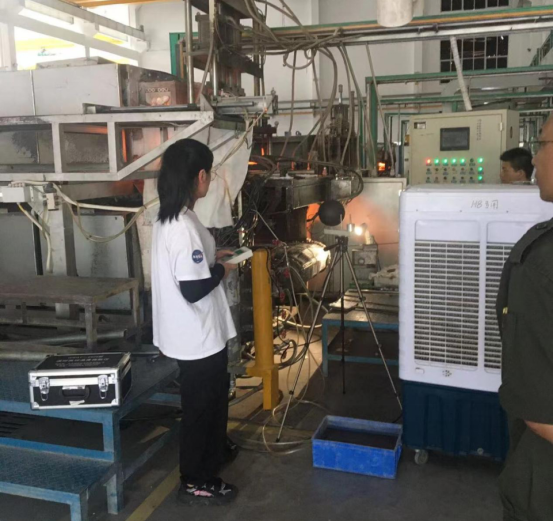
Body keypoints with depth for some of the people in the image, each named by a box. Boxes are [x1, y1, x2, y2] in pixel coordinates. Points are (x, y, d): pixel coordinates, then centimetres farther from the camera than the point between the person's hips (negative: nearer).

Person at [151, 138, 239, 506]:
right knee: (200, 404, 8)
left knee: (215, 393, 26)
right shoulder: (183, 226, -28)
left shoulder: (170, 217, 4)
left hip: (198, 331, 10)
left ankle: (215, 452, 47)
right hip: (197, 335, -10)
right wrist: (222, 270, -12)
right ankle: (195, 482, 26)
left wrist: (212, 257, 10)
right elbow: (194, 289, -28)